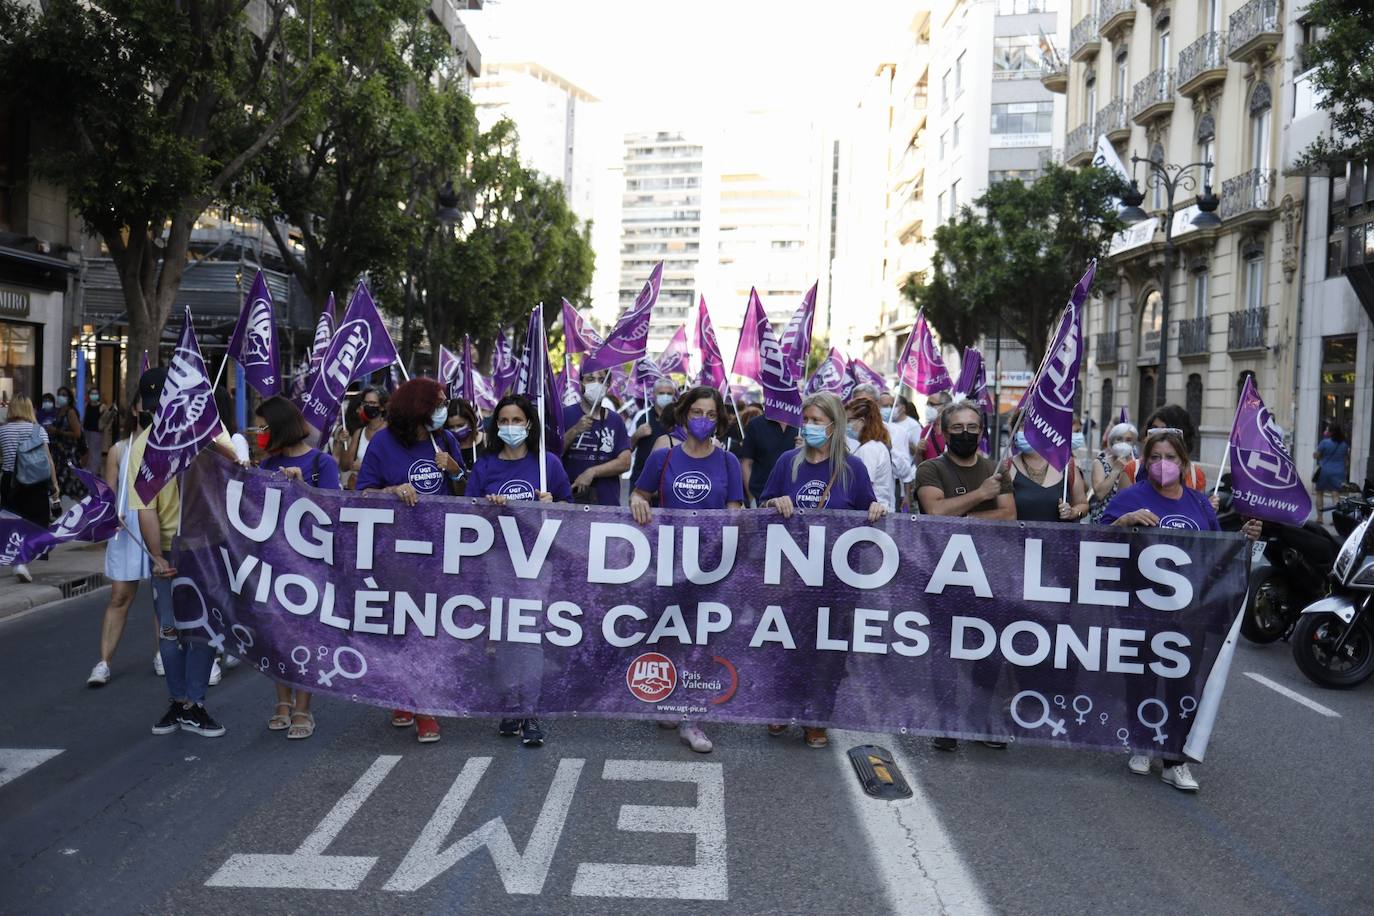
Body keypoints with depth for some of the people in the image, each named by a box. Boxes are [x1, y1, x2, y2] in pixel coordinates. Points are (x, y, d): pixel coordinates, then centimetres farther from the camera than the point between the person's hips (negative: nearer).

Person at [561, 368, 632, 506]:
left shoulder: (615, 420, 7)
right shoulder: (566, 414, 1)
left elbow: (625, 462, -1)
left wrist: (592, 472, -12)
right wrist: (575, 431, -19)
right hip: (568, 499, -2)